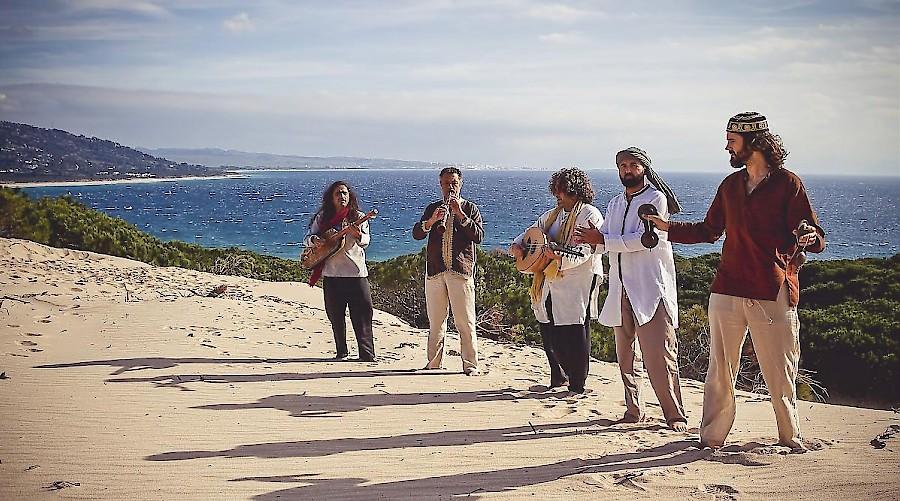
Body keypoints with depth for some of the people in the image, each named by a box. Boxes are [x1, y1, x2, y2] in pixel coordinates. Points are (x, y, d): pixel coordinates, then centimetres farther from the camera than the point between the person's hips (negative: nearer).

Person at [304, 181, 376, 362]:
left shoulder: (358, 217, 4)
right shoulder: (322, 218, 9)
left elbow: (366, 241, -7)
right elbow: (307, 238, 11)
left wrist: (358, 235, -29)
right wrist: (314, 240, -12)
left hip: (356, 273, -2)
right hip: (331, 273, 2)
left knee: (361, 315, -7)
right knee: (335, 316, 9)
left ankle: (367, 354, -5)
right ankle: (341, 352, 22)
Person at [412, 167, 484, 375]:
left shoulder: (470, 208, 8)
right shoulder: (432, 208, 15)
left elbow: (478, 236, -7)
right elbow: (416, 234, 3)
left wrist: (460, 214, -14)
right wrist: (432, 220, -15)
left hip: (461, 270, -3)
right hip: (435, 271, 3)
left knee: (465, 322, -6)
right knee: (435, 321, 8)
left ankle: (470, 365, -2)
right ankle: (434, 363, 17)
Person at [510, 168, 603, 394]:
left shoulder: (590, 215, -7)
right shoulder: (551, 215, 18)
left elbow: (584, 250, -19)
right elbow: (531, 232, 24)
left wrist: (560, 257, -34)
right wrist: (516, 246, 3)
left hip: (577, 286, -8)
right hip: (549, 285, 8)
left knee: (574, 337, -5)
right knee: (549, 335, 12)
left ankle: (577, 385, 4)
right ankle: (558, 378, 28)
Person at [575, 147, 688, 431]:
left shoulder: (656, 199, -3)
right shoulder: (615, 204, 19)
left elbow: (644, 238, -15)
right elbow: (602, 242, 12)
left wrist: (603, 239, -12)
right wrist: (589, 239, -11)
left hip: (651, 287, -7)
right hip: (621, 289, 7)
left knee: (659, 354, -10)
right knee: (626, 354, 10)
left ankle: (675, 415, -5)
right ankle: (633, 410, 18)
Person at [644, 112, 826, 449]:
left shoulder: (787, 183, -3)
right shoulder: (731, 184, 14)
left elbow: (817, 241, -6)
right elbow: (710, 230, 25)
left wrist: (808, 237, -29)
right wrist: (669, 228, 18)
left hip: (774, 294, -5)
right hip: (727, 291, 5)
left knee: (779, 374, 3)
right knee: (720, 370, 6)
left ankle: (790, 437, 18)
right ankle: (712, 437, 15)